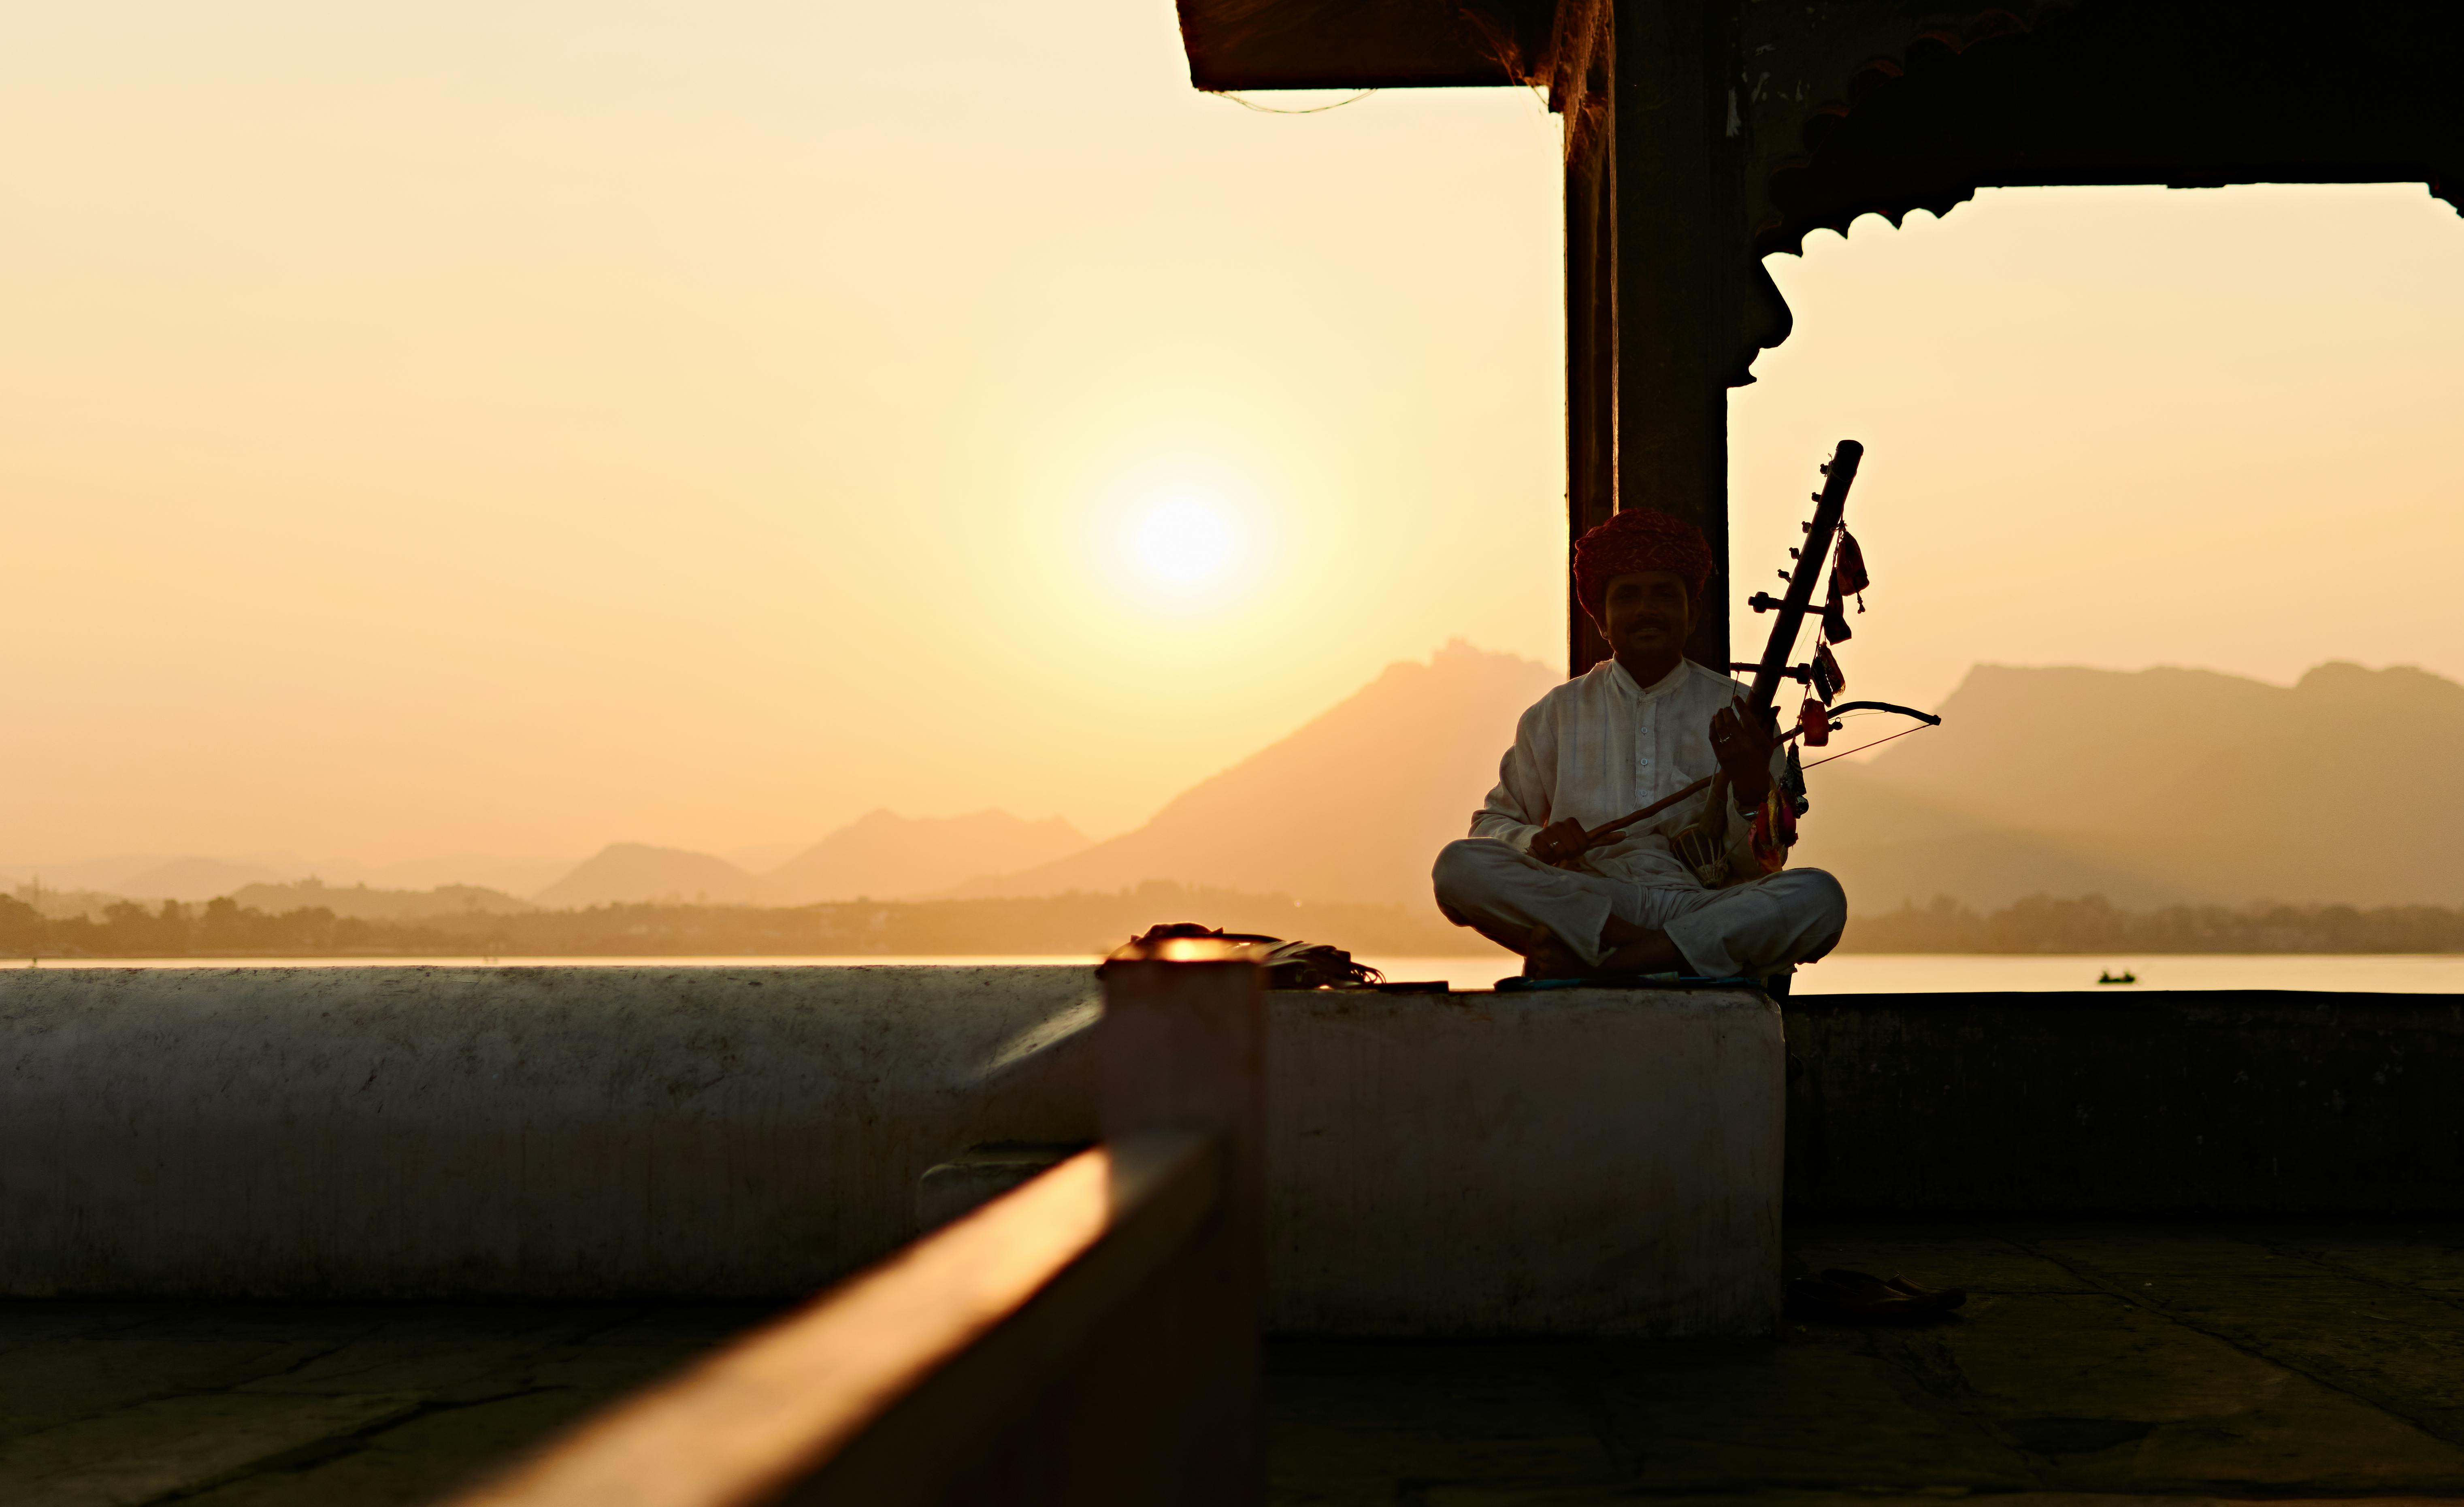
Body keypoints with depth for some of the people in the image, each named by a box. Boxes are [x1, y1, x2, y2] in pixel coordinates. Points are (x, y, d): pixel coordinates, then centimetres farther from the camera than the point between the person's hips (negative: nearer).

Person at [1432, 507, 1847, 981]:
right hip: (1579, 900, 0)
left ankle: (1587, 960, -33)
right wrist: (1539, 843, -8)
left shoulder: (1735, 711, 12)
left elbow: (1762, 868, 9)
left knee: (1819, 897, -31)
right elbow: (1492, 825, 16)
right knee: (1459, 866, -26)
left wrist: (1752, 787, -12)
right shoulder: (1558, 713, 15)